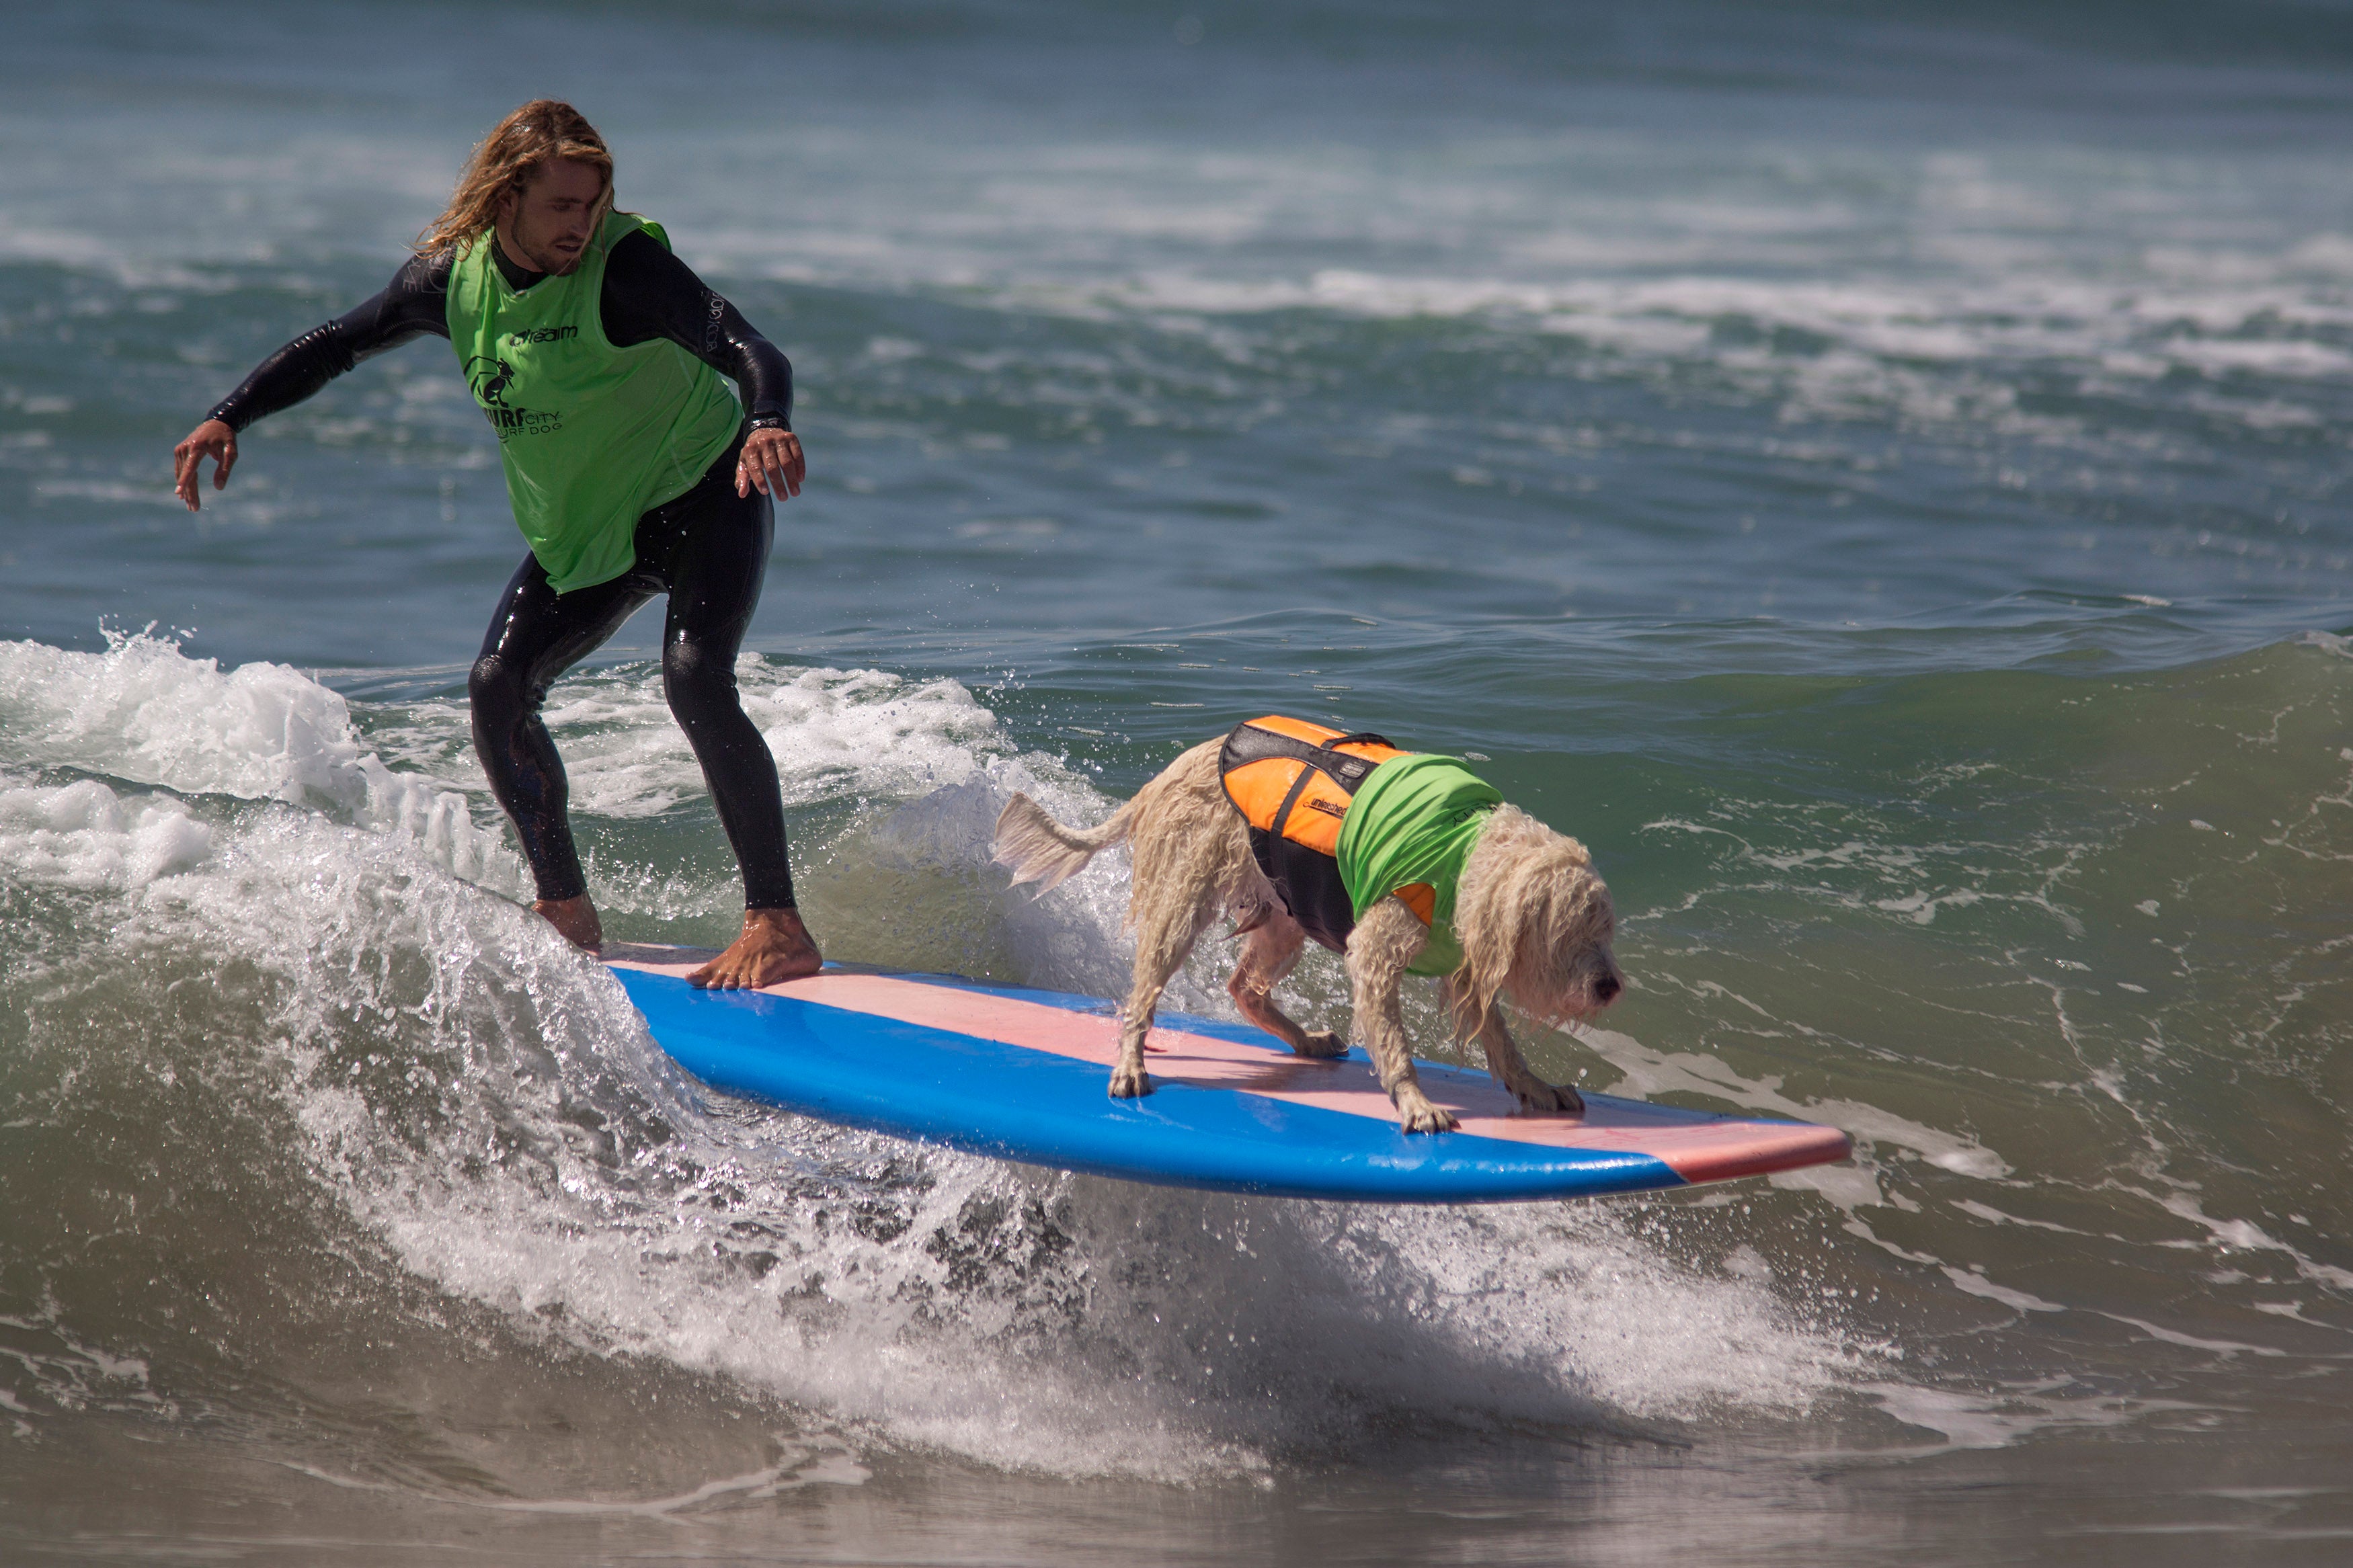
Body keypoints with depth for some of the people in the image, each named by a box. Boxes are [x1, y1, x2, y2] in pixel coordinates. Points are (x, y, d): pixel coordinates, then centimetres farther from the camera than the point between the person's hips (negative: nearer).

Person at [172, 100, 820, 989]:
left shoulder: (624, 266, -25)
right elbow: (336, 345, 8)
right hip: (581, 529, 7)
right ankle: (568, 917, 13)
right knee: (498, 689, -3)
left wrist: (768, 424, -59)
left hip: (701, 493, -7)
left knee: (694, 679, -26)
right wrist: (227, 420, -2)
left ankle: (779, 928, -24)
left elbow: (749, 350, -37)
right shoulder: (453, 277, -6)